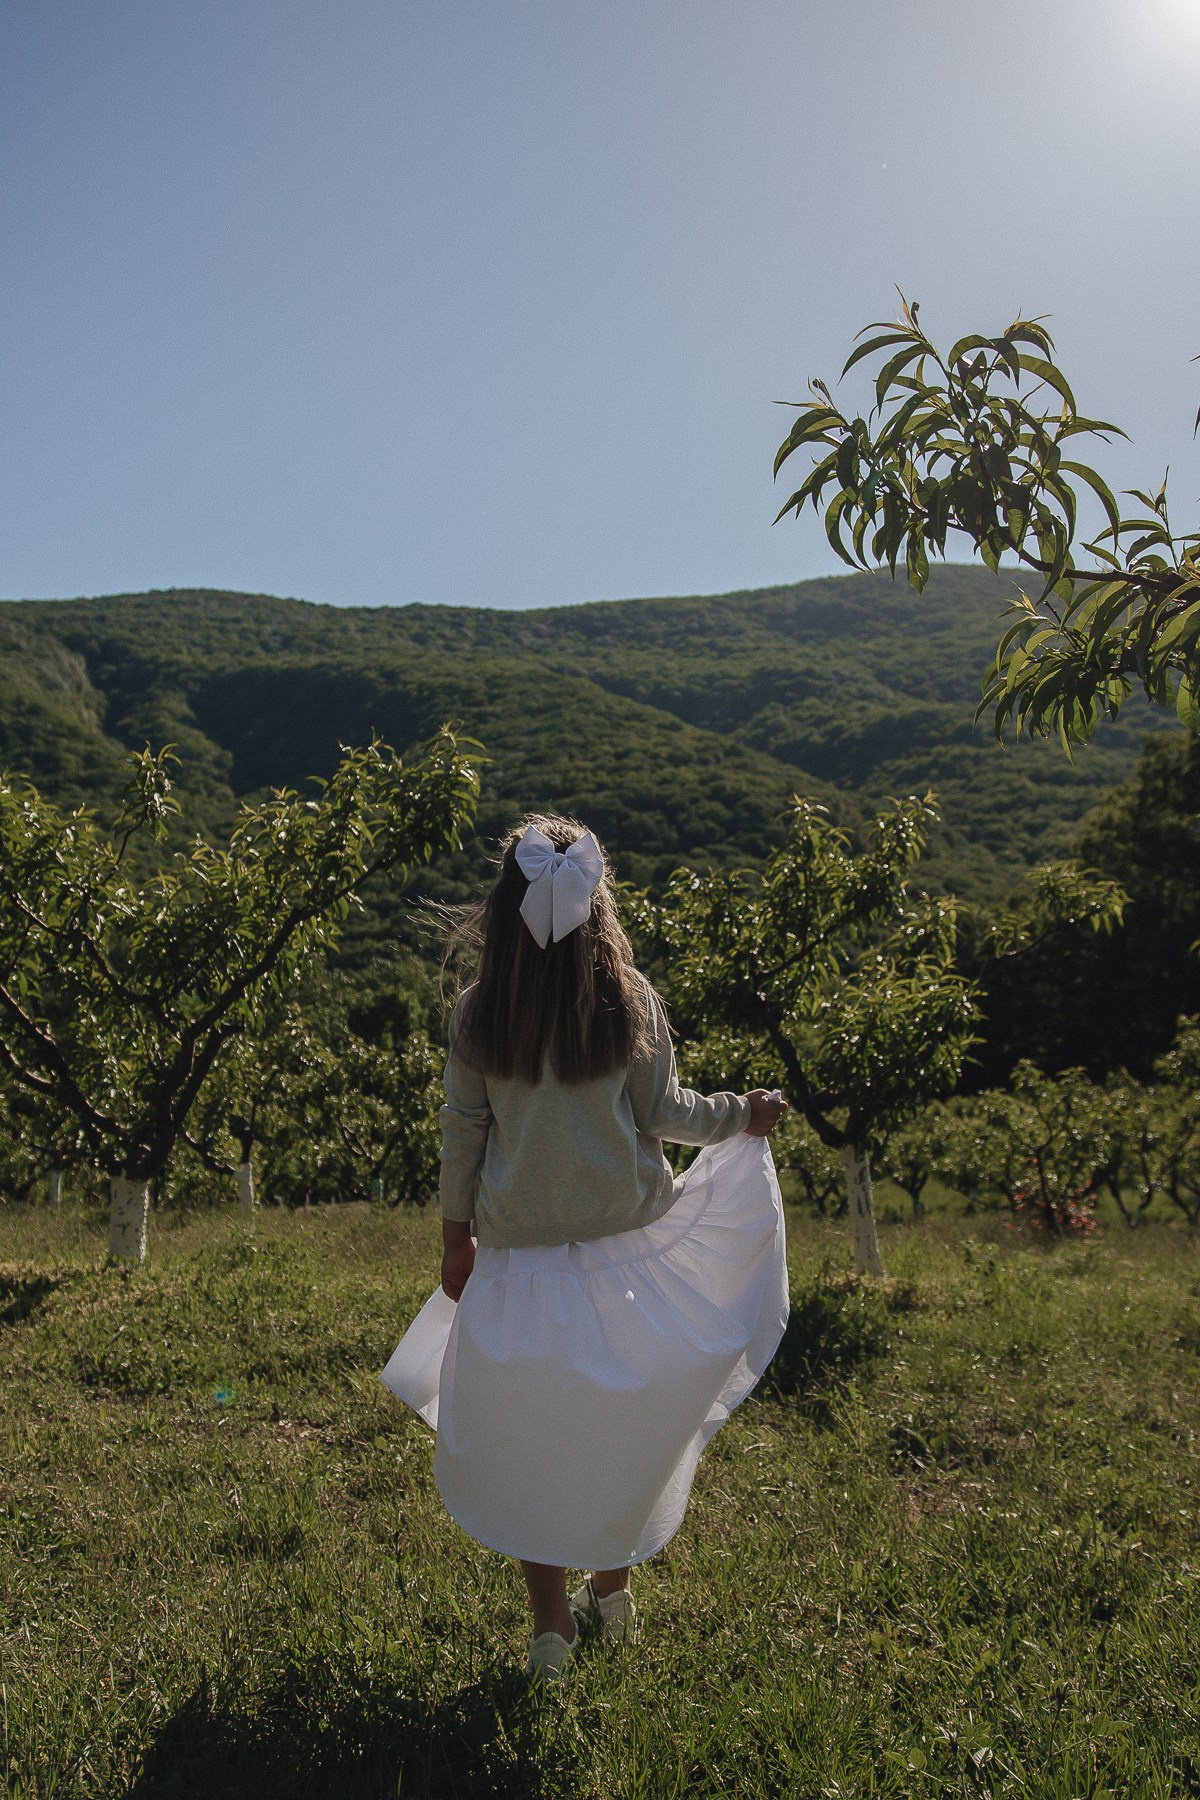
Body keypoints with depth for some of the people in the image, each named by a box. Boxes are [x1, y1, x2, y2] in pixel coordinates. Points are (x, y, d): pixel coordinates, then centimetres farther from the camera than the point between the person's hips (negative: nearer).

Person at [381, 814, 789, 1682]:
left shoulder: (477, 1011, -9)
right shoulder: (632, 1001, -11)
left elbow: (463, 1128, -3)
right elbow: (662, 1112, -4)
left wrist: (457, 1231, 9)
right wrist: (742, 1116, 14)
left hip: (518, 1248, 0)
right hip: (623, 1242, 1)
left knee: (526, 1440, 15)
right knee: (618, 1422, 21)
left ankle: (552, 1623, 26)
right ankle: (612, 1590, 39)